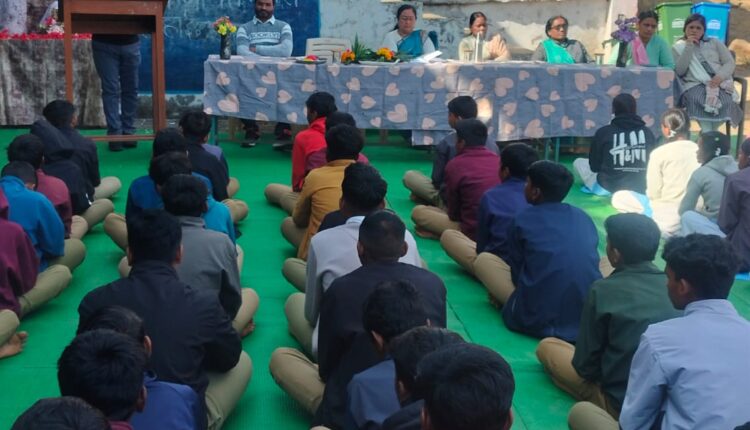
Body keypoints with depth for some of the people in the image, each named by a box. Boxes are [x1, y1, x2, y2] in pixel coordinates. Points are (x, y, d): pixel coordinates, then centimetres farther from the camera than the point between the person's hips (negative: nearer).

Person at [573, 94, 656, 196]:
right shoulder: (647, 132, -1)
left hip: (607, 188, -3)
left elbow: (594, 166, 1)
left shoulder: (603, 132, -9)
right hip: (640, 189, 4)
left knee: (578, 162, 19)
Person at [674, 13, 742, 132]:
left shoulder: (714, 42, 19)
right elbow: (679, 71, -2)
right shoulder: (679, 47, 14)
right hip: (694, 85, -2)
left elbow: (730, 63, 10)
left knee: (726, 101, -32)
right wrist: (689, 47, -6)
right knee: (697, 100, -38)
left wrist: (719, 77, -11)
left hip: (718, 83, 2)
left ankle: (709, 132, -16)